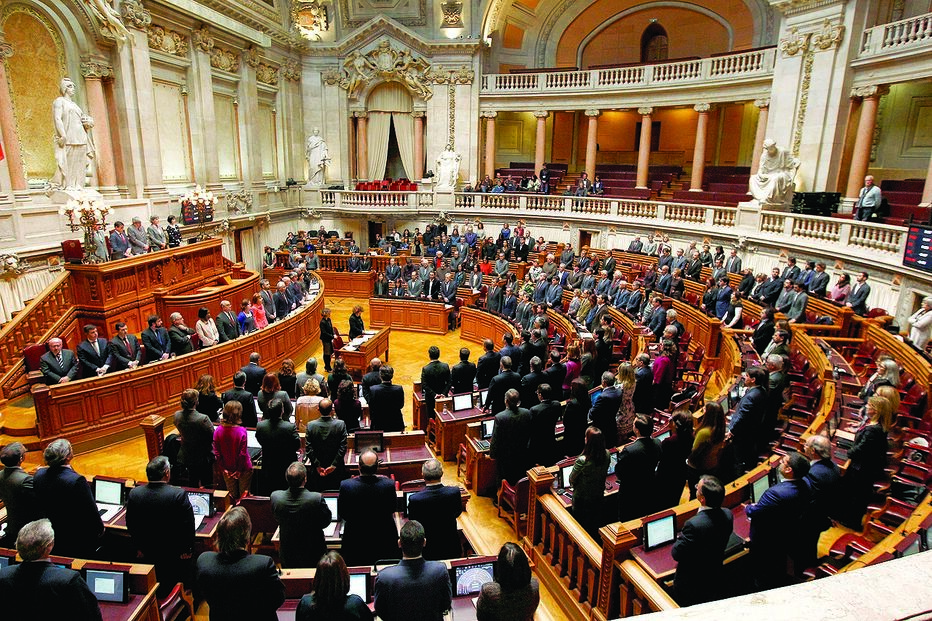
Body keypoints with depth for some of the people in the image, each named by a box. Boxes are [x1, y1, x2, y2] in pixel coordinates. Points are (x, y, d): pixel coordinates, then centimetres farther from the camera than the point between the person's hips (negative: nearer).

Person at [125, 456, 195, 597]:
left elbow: (131, 525, 2)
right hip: (174, 554, -4)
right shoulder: (179, 494, -25)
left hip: (148, 553, 4)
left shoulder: (134, 493, -11)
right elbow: (188, 526, -19)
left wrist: (139, 547, 15)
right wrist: (187, 549, -4)